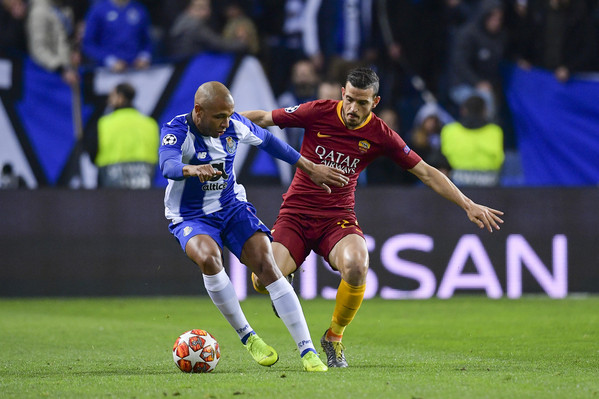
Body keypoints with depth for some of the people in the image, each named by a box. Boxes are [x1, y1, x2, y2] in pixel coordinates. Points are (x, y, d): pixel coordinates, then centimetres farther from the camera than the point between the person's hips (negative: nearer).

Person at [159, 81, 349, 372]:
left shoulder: (235, 126, -8)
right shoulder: (177, 130, -22)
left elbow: (266, 141, 13)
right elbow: (168, 165, -43)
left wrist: (309, 168, 16)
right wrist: (192, 169, -66)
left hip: (232, 207, 3)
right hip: (190, 217, -3)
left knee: (267, 266, -17)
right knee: (208, 257, -35)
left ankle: (307, 351, -16)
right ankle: (247, 337, -16)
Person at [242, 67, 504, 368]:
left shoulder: (380, 135, -3)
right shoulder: (318, 112, -6)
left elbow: (425, 172, 3)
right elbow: (264, 118, 4)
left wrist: (468, 205, -2)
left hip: (338, 217, 0)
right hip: (295, 215, 0)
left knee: (356, 267, -34)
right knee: (263, 280, -25)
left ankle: (334, 336, -6)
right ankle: (284, 281, 17)